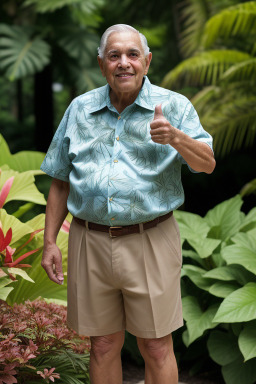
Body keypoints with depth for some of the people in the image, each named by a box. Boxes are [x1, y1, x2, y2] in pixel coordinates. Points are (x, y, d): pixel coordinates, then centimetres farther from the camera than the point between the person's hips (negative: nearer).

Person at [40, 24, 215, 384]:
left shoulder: (174, 106, 1)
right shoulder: (80, 109, 9)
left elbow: (207, 164, -10)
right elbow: (60, 181, 13)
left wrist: (174, 137, -30)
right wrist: (50, 242, 8)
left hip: (150, 242, -2)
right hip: (90, 243, 3)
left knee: (157, 348, 5)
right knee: (103, 345, 12)